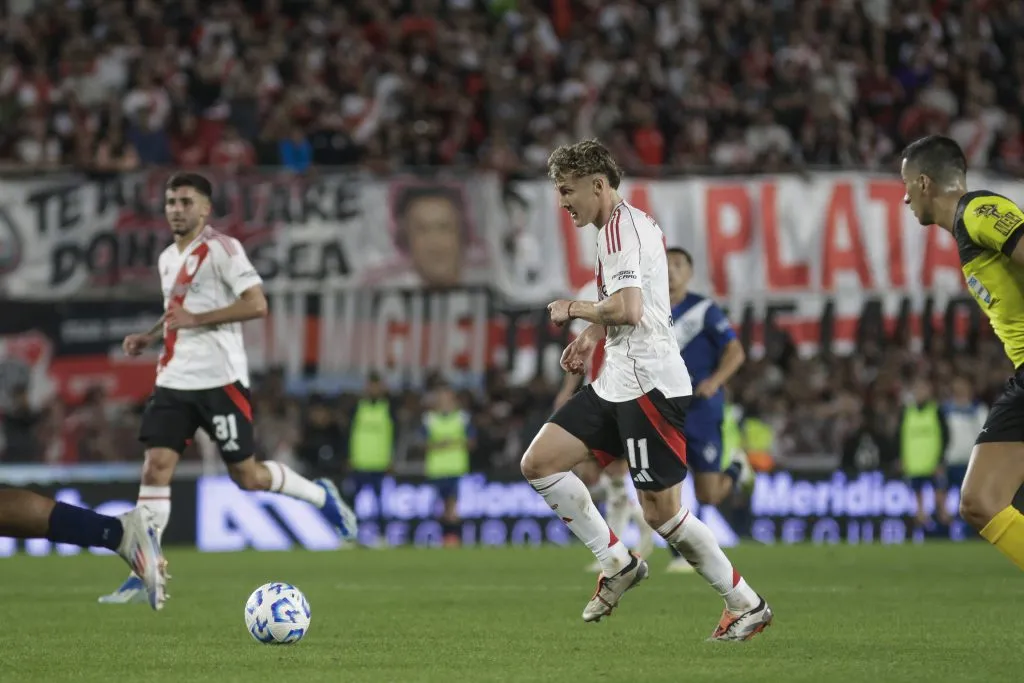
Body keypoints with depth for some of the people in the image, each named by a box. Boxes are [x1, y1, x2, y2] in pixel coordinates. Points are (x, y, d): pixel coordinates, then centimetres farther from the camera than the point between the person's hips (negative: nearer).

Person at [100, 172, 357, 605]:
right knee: (156, 467, -7)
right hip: (174, 379, 6)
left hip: (219, 378, -6)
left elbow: (256, 305, -17)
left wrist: (195, 319, -19)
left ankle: (321, 496, 26)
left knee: (246, 475, 0)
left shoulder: (221, 249, -9)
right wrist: (149, 337, 12)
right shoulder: (167, 259, 16)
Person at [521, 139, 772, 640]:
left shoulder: (621, 228, -15)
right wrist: (592, 336, 20)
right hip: (617, 384, 10)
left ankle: (747, 604, 7)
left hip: (648, 383, -10)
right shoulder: (629, 225, 17)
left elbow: (628, 308, -29)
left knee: (661, 512, -6)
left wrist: (576, 309, -12)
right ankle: (617, 563, 7)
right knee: (538, 463, 2)